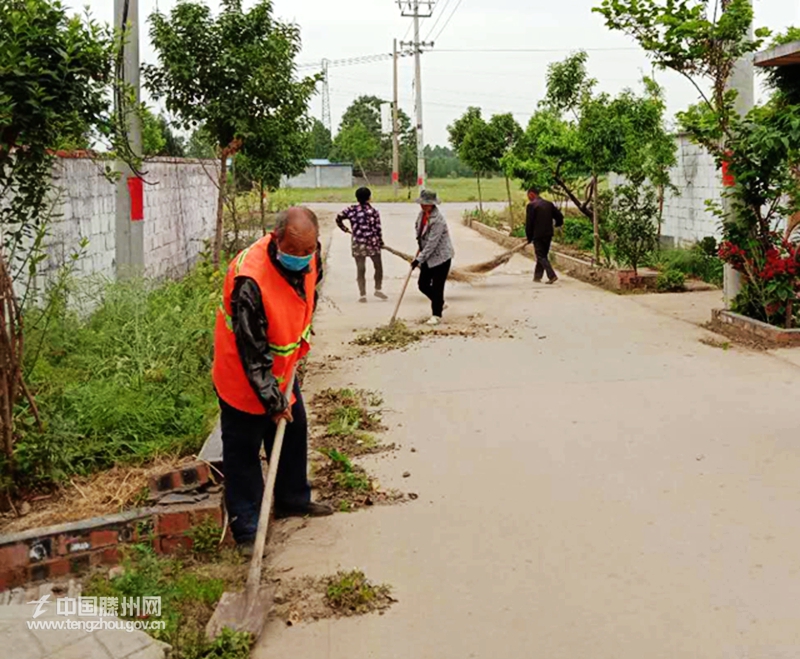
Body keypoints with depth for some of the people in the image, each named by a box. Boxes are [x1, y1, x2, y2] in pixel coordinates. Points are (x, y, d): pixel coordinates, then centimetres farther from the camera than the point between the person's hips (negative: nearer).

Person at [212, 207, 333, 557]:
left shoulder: (310, 257, -13)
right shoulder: (249, 279, -36)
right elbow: (252, 350, -30)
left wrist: (301, 339, 9)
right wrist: (272, 400, -23)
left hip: (282, 368, 8)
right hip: (244, 373, -8)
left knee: (294, 433, 21)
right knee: (242, 450, 4)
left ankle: (293, 499, 42)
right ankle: (246, 530, 16)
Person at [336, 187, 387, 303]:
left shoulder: (351, 210, -1)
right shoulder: (374, 211, -7)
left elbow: (338, 219, 3)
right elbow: (377, 229, -6)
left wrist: (345, 229, 17)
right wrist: (381, 242, 7)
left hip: (358, 244, 2)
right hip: (372, 243, -2)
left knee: (360, 270, 6)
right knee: (378, 267, 15)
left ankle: (362, 294, 3)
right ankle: (378, 289, 18)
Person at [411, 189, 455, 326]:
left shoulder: (438, 220, -24)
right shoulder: (422, 214, 1)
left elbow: (432, 243, -25)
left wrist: (419, 259, -23)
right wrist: (420, 250, 10)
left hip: (441, 257, -8)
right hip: (428, 257, 8)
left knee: (437, 287, -4)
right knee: (423, 284, 10)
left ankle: (436, 315, 10)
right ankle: (440, 303, 33)